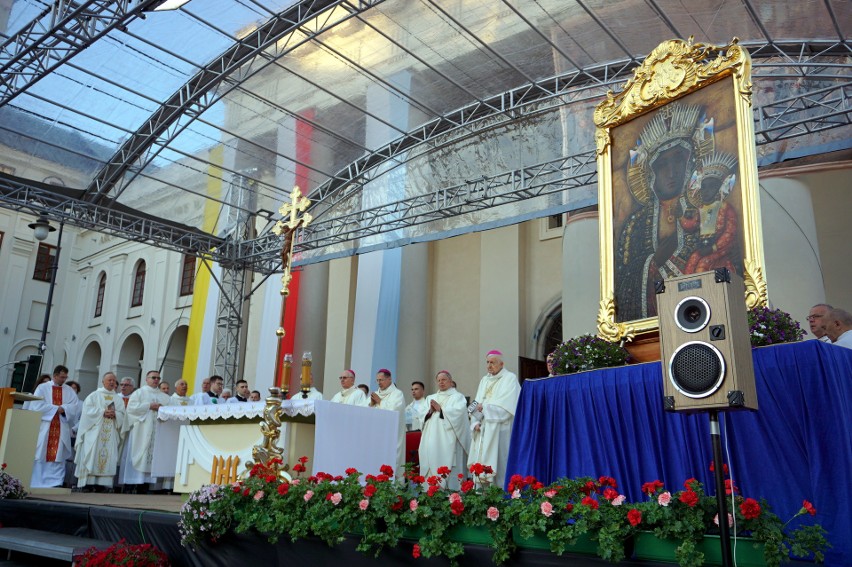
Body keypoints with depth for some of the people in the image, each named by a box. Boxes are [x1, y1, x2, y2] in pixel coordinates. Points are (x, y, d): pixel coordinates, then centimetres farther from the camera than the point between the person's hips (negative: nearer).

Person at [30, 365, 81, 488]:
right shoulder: (42, 388, 6)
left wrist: (63, 408, -15)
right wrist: (56, 408, -12)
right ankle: (36, 483, 5)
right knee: (40, 454, -1)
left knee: (58, 454, -3)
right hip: (44, 427, -2)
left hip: (62, 429, 2)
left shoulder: (70, 391, 13)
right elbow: (37, 405, -7)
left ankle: (55, 482, -5)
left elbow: (75, 406, 2)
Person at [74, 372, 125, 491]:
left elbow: (122, 414, 10)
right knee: (92, 455, -9)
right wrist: (103, 412, -13)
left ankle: (102, 484, -8)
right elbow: (88, 410, -3)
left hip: (111, 433, 3)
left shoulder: (118, 399, 18)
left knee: (109, 457, -7)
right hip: (95, 431, -3)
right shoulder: (94, 395, 9)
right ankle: (88, 483, -9)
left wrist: (114, 414, -11)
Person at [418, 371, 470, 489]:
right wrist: (430, 411, -5)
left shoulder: (457, 396, 7)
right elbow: (422, 414, 14)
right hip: (431, 439, 5)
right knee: (431, 465, -2)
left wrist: (440, 409, -7)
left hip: (447, 439, -5)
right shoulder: (431, 398, 22)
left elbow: (458, 411, -11)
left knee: (446, 465, -12)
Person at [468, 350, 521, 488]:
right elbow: (477, 404, 13)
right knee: (481, 462, 2)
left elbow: (507, 406, -13)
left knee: (499, 465, -8)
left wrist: (485, 407, -10)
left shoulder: (510, 379, -2)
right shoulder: (484, 380, 19)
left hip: (500, 430, -6)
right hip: (483, 430, 6)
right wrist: (476, 422, -3)